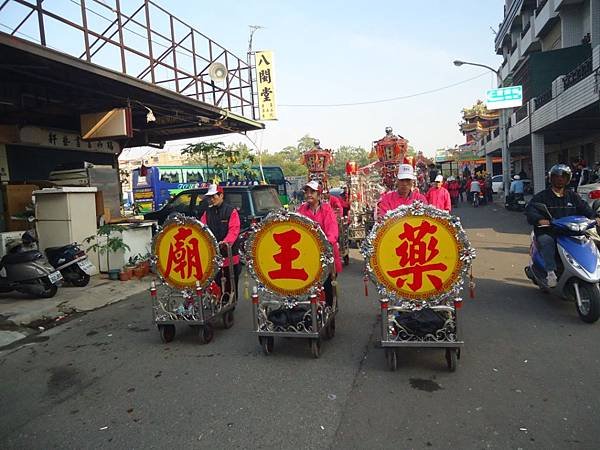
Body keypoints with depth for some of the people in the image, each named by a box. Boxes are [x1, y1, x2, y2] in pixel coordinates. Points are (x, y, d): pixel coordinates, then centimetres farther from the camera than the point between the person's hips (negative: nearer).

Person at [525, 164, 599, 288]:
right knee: (546, 242, -35)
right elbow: (530, 210, -9)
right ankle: (550, 272, -42)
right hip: (546, 232, -4)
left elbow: (584, 208, 12)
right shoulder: (541, 196, 6)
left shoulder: (573, 196, 21)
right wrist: (539, 219, -31)